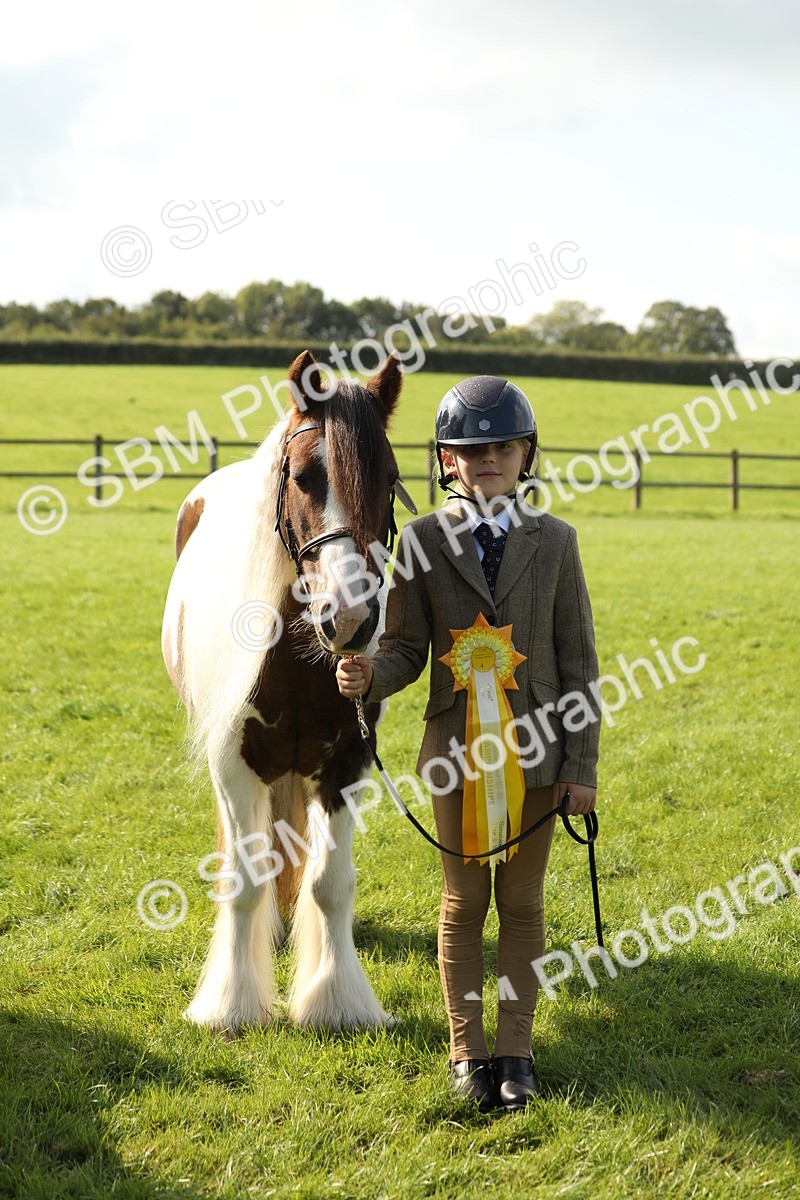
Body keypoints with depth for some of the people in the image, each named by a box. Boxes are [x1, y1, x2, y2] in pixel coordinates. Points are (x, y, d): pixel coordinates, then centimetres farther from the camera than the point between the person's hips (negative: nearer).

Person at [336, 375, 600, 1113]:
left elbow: (577, 659, -1)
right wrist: (368, 676, -26)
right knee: (464, 903, 10)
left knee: (522, 903, 9)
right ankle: (467, 1051, 21)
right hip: (457, 749, 0)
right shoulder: (421, 542, -3)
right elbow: (408, 648, -2)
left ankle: (515, 1050, 20)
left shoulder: (554, 541, -1)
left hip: (534, 750, 0)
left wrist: (582, 762, -3)